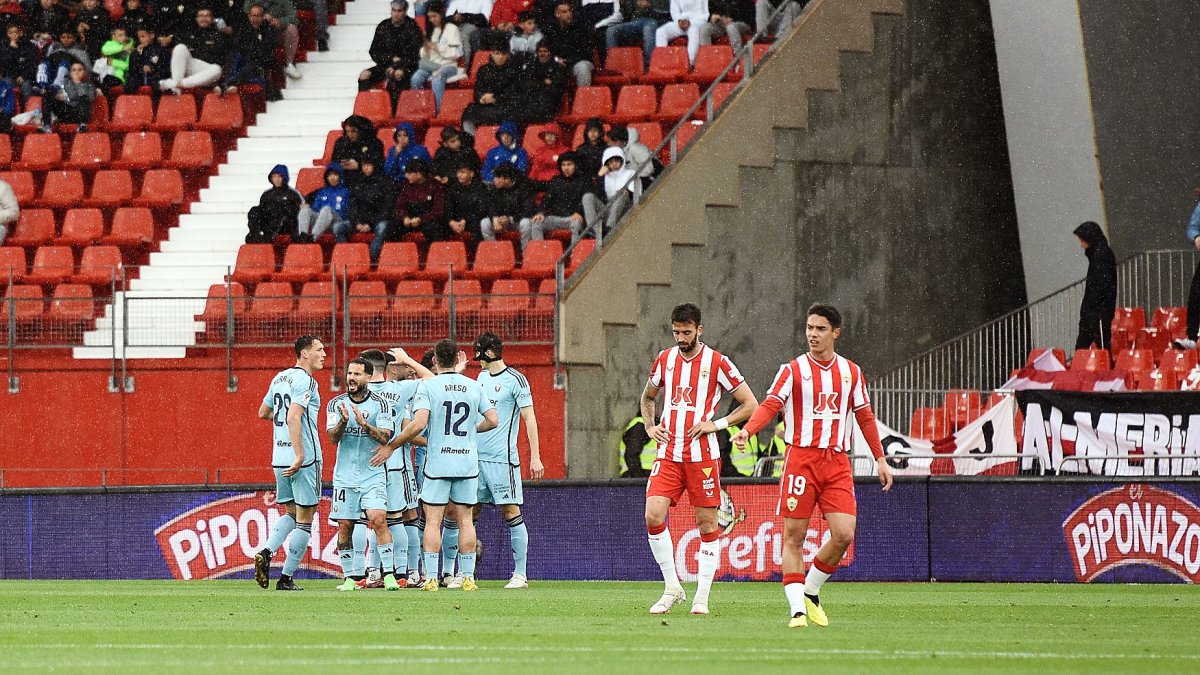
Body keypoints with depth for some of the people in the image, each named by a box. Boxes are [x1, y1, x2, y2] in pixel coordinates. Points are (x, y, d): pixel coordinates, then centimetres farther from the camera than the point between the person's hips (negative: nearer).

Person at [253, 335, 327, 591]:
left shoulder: (280, 378, 14)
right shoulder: (305, 381, -12)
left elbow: (263, 413, 25)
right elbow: (293, 417, -23)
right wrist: (300, 456, -26)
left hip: (279, 459, 8)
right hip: (305, 458, -8)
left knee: (291, 514, 20)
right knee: (304, 520, 1)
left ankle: (266, 553, -4)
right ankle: (286, 578, -1)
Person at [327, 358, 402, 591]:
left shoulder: (380, 404, 0)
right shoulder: (336, 404, 6)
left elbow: (385, 437, -9)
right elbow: (333, 437, -4)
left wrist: (363, 423, -24)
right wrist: (343, 421, -24)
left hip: (372, 474, -2)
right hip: (345, 474, 2)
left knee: (378, 520, -16)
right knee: (345, 526, 1)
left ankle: (389, 575, -16)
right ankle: (349, 578, 10)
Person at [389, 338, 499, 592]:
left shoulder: (428, 386, -7)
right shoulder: (474, 386, 5)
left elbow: (418, 424, -17)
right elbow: (493, 420, 7)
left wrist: (392, 445, -6)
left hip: (438, 464, -3)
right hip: (468, 463, 3)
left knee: (433, 520, 0)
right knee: (465, 520, 8)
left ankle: (431, 578, -6)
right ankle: (468, 577, 6)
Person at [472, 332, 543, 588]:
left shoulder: (514, 379, -7)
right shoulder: (482, 377, 15)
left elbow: (529, 418, -8)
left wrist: (535, 457, -12)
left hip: (502, 458, -7)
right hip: (476, 456, 7)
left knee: (511, 512, -6)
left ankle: (520, 574, -4)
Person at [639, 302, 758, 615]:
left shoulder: (717, 362, -3)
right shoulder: (665, 359, 10)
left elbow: (751, 405, -1)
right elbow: (647, 397, 28)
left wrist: (717, 424, -11)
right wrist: (651, 425, 10)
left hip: (703, 454, -3)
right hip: (668, 454, 3)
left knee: (707, 523, 0)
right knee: (653, 515, -11)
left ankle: (702, 597, 7)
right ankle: (672, 588, 1)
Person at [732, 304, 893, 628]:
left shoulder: (851, 372, 12)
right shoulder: (793, 370, 1)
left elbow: (865, 416, 20)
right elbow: (770, 404, -11)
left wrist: (880, 459, 17)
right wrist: (747, 430, -29)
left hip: (838, 464, 3)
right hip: (801, 458, -3)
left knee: (844, 534, -10)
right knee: (794, 536, -6)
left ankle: (811, 592, 11)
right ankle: (797, 607, -3)